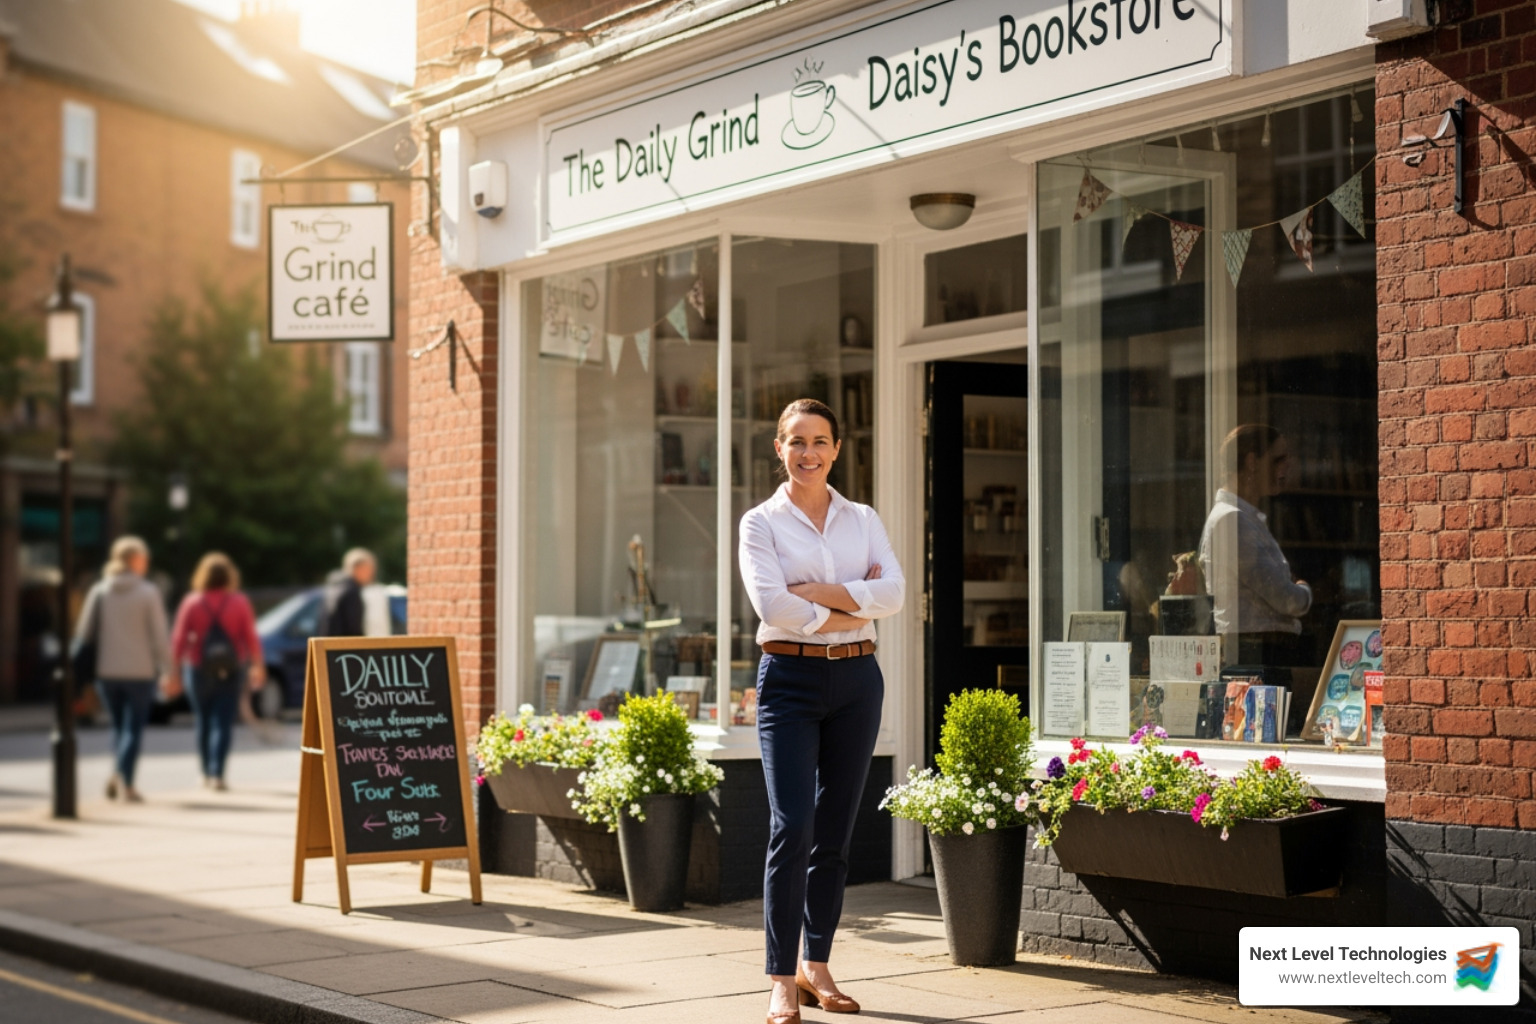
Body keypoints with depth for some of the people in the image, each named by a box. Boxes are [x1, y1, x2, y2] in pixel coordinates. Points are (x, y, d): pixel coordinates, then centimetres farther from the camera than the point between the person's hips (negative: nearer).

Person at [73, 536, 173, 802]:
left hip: (106, 671, 3)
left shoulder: (99, 592, 3)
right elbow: (159, 636, -7)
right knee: (134, 728, 2)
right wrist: (167, 671, -2)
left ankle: (119, 778, 8)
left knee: (119, 726, 18)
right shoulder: (149, 593, -6)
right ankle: (123, 776, -16)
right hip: (140, 671, -3)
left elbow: (84, 633, 2)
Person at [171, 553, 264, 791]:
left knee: (203, 722, 14)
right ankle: (217, 773, -15)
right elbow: (251, 638, -2)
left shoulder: (191, 603, -2)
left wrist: (174, 667, 3)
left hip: (199, 670, 1)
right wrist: (258, 667, 8)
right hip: (230, 671, -1)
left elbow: (179, 639, -3)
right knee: (223, 723, -3)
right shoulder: (240, 603, -2)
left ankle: (207, 773, 22)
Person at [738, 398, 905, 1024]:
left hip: (856, 679, 4)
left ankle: (817, 969, 17)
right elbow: (771, 603, -13)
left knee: (835, 832, 7)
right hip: (790, 679, -3)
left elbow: (894, 593, -4)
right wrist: (851, 607, -9)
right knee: (793, 827, -12)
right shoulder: (761, 522, 2)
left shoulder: (864, 521, 12)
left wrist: (821, 592, -12)